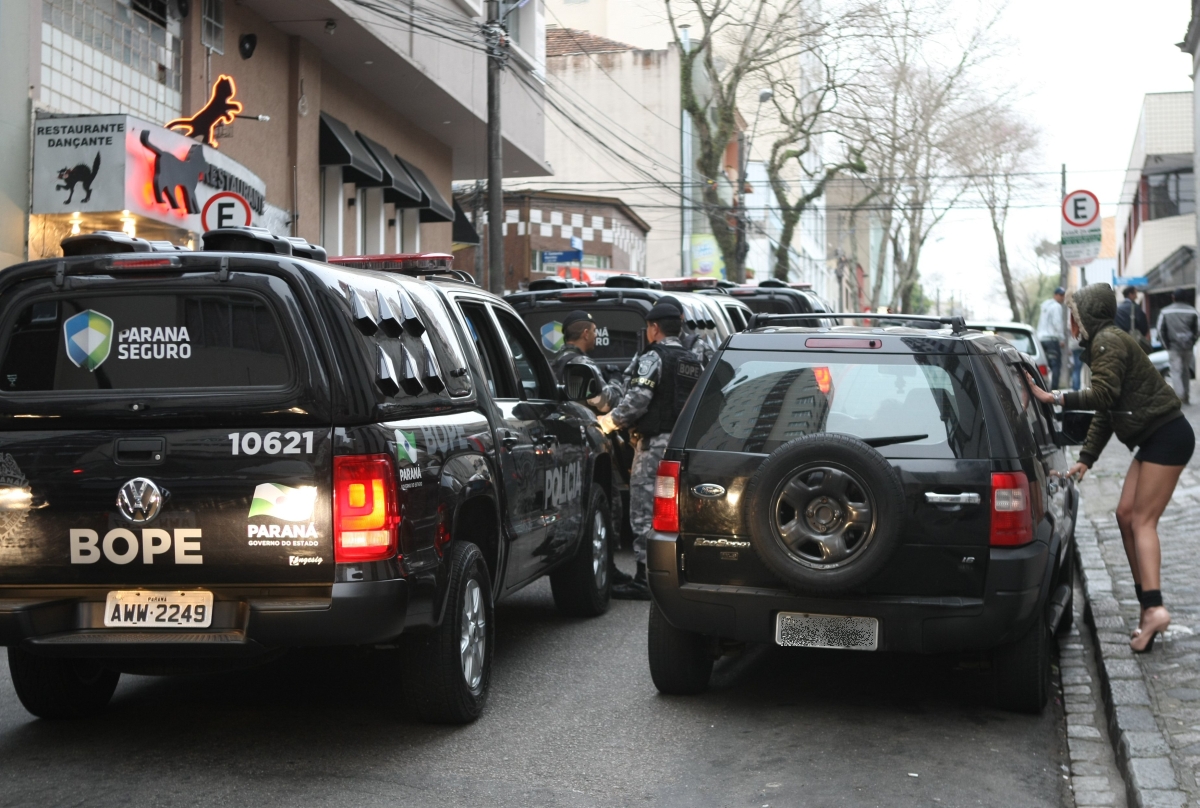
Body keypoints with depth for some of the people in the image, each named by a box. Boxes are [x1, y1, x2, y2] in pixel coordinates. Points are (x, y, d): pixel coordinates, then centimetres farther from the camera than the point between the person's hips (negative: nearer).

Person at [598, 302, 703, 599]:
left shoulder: (653, 358, -9)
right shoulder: (694, 363, 16)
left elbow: (637, 400, -18)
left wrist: (610, 421, -5)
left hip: (655, 443, -8)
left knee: (645, 511, -4)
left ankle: (644, 579, -4)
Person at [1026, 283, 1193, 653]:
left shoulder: (1108, 342, -14)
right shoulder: (1103, 343, 18)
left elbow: (1102, 396, -24)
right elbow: (1105, 412, 20)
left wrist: (1052, 397, -20)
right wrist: (1086, 459, 16)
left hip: (1167, 435, -10)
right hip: (1154, 438, 10)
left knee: (1143, 520, -14)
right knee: (1126, 514, 7)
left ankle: (1154, 607, -22)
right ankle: (1147, 600, 8)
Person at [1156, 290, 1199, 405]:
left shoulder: (1165, 312, -3)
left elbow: (1161, 330, -3)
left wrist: (1166, 344, 7)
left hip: (1173, 346, -2)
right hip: (1188, 346, 2)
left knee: (1176, 371, -2)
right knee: (1186, 370, 16)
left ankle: (1179, 395, -20)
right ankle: (1186, 396, 21)